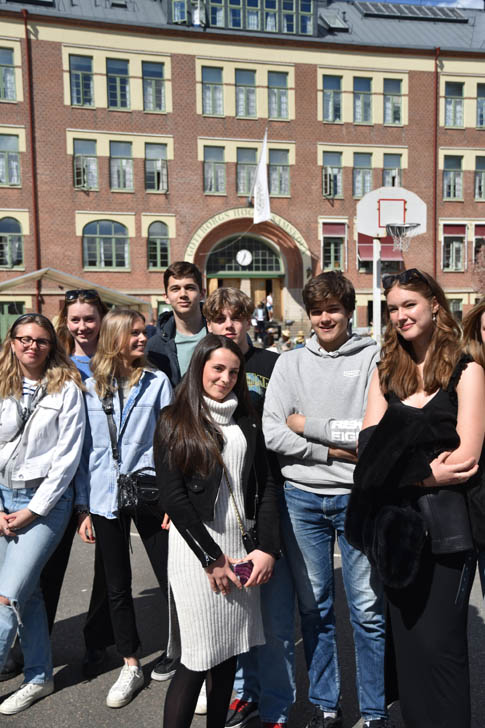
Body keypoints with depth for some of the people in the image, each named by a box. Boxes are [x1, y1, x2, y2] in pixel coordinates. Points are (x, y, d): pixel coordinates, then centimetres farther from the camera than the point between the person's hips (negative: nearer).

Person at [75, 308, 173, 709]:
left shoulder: (157, 382, -2)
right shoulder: (91, 387, 4)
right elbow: (84, 450, 6)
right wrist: (83, 506, 4)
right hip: (105, 500, 3)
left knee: (171, 580, 2)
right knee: (117, 587, 14)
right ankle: (131, 666, 32)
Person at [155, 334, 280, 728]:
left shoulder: (247, 421, 11)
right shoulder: (175, 422, -2)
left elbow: (265, 485, 7)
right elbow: (172, 496, -8)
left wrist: (267, 547, -3)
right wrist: (212, 557, -9)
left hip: (243, 545, 4)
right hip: (197, 544, -4)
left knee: (230, 650, 12)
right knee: (199, 657, -1)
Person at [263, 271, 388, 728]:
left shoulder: (374, 359, 0)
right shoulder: (290, 364, 6)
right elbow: (272, 433, -4)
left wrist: (308, 424, -9)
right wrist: (336, 450, -11)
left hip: (358, 497, -2)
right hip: (301, 498, 2)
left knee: (368, 610, 7)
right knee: (313, 608, 13)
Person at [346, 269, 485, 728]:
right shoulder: (386, 371, 10)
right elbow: (370, 446, 1)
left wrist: (404, 469, -9)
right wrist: (428, 469, -12)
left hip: (445, 523, -4)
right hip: (396, 521, 5)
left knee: (439, 643, -1)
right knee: (405, 639, 15)